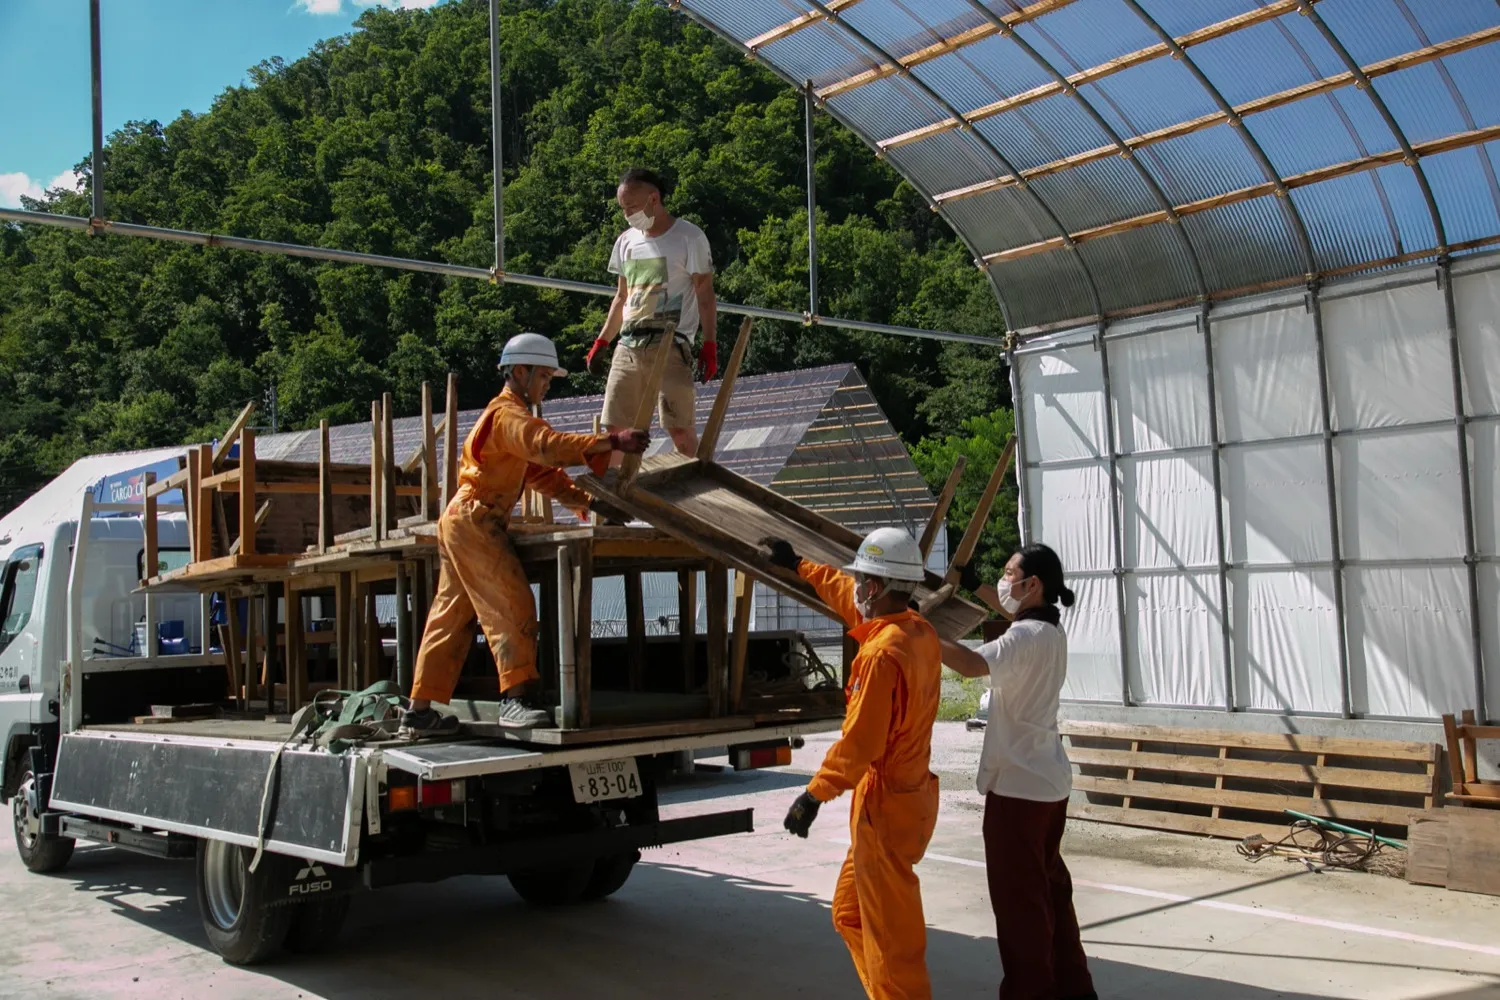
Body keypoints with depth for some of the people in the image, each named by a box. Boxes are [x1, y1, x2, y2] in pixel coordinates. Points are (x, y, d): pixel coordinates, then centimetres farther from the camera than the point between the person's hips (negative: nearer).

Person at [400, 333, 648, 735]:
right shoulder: (507, 414, -11)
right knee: (512, 608, -14)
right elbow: (549, 445, -30)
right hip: (475, 522, -10)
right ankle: (515, 699, -20)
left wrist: (586, 501, 9)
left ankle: (420, 710, 14)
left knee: (452, 618, 11)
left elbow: (543, 473, 20)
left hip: (459, 523, 10)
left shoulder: (512, 416, 22)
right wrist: (612, 442, -35)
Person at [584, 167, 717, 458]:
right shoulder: (626, 241, 16)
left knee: (679, 428, -10)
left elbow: (705, 294, -1)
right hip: (628, 346, 6)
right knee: (614, 428, 2)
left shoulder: (688, 237, -1)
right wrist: (601, 343, 17)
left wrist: (709, 345, -8)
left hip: (670, 346, -6)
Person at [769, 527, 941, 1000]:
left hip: (887, 806, -10)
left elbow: (859, 742, -25)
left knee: (891, 934, 0)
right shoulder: (921, 631, 4)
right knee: (850, 914, 22)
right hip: (911, 792, 10)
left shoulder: (882, 653, -23)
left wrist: (814, 794, -18)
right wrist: (798, 565, 30)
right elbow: (847, 596, 21)